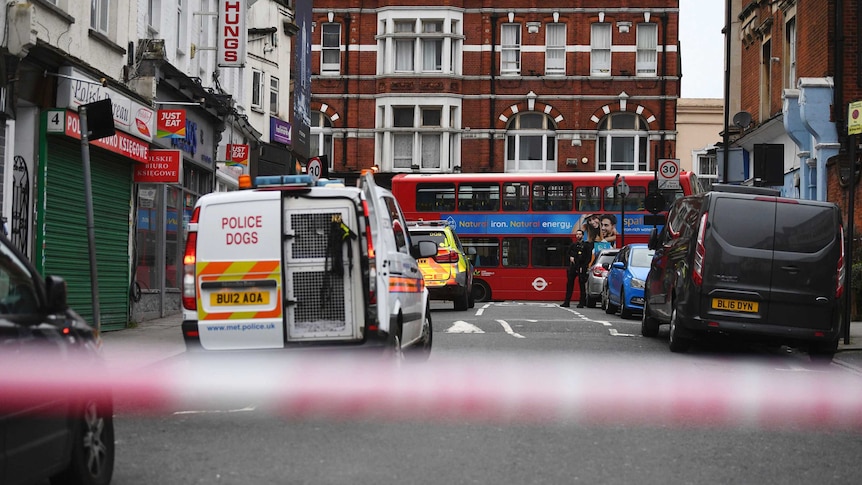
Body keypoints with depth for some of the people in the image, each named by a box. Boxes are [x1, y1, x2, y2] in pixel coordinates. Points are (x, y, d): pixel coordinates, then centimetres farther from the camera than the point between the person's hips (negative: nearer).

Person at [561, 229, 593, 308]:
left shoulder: (586, 245, 1)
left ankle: (582, 303, 0)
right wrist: (570, 257, -3)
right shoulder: (572, 245, 14)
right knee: (569, 284, 2)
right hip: (573, 267, 5)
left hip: (581, 268, -5)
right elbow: (567, 254, 20)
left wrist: (583, 267, -11)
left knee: (582, 285, -4)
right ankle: (567, 302, 6)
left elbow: (588, 257, -4)